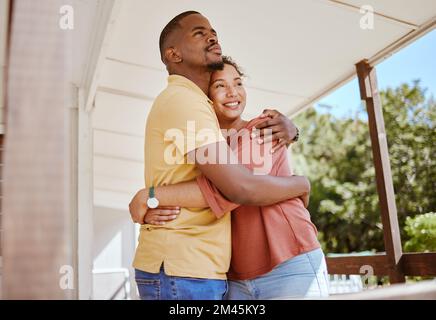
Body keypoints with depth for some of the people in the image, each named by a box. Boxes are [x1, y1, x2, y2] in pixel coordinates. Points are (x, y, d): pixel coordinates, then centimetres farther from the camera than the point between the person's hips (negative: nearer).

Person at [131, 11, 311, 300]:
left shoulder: (193, 104, 18)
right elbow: (242, 187, -23)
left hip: (197, 269, 10)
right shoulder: (181, 98, -14)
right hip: (182, 271, -9)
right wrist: (301, 183, -3)